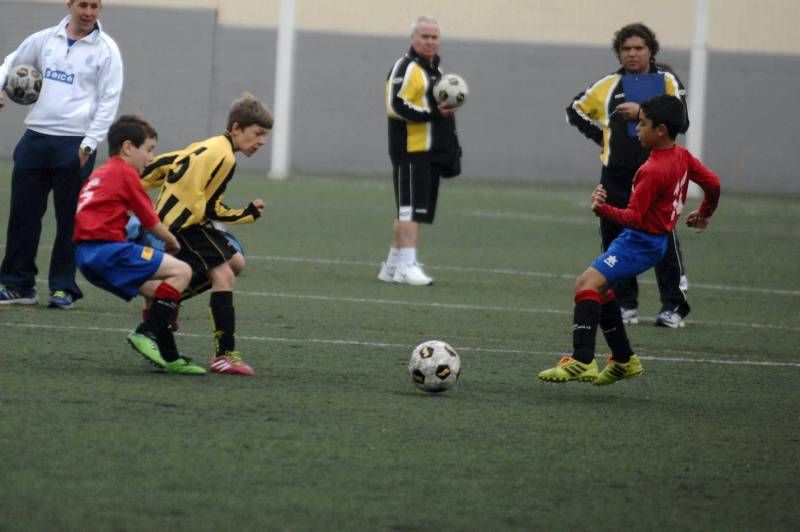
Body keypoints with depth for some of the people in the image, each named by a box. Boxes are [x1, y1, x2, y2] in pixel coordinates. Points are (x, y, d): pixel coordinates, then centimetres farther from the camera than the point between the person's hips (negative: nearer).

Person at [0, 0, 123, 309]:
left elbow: (109, 101, -4)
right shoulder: (45, 39, 10)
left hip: (74, 145, -4)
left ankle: (63, 288, 7)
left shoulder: (106, 49, -1)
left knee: (70, 219, 0)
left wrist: (88, 145, -11)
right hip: (35, 137, 4)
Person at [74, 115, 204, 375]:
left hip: (86, 254, 9)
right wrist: (172, 241, 19)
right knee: (181, 272, -10)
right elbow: (151, 221, 0)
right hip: (108, 248, -9)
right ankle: (146, 333, -14)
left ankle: (169, 358, 8)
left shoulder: (99, 174, 25)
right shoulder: (125, 173, -1)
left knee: (161, 292, 15)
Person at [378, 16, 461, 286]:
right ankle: (406, 266, -14)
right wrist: (434, 114, -25)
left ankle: (392, 266, 18)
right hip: (411, 153, -9)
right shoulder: (406, 68, -9)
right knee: (412, 209, -13)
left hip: (431, 153, 9)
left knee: (409, 211, 12)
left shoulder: (434, 69, 22)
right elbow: (396, 106, -20)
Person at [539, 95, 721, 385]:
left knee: (587, 284, -21)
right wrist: (704, 214, 32)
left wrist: (604, 209, -34)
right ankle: (624, 360, 28)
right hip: (657, 238, 11)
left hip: (640, 240, -11)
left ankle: (582, 362, -34)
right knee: (600, 290, 22)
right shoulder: (682, 156, 4)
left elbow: (634, 218, -24)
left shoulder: (651, 171, -23)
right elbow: (712, 183, 16)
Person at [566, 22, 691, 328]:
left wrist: (643, 112, -16)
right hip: (617, 174, 3)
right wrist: (602, 136, 12)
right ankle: (624, 304, 13)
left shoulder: (666, 81, 4)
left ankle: (674, 305, -4)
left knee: (664, 239, -8)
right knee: (615, 240, 4)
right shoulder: (608, 86, 11)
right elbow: (575, 111, 24)